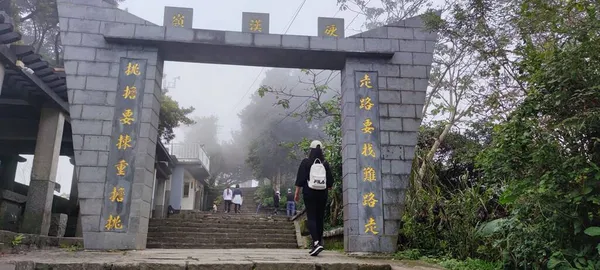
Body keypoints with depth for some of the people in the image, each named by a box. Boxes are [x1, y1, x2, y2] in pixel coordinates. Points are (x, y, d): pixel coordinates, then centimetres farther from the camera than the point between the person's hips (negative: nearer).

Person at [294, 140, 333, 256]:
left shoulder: (305, 162, -4)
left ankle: (316, 242, -22)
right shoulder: (325, 164, 3)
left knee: (311, 218, -4)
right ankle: (316, 246, 14)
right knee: (320, 219, 9)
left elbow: (300, 179, -6)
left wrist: (297, 193, 1)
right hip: (322, 194, 3)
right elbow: (330, 182, 8)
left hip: (309, 194, -3)